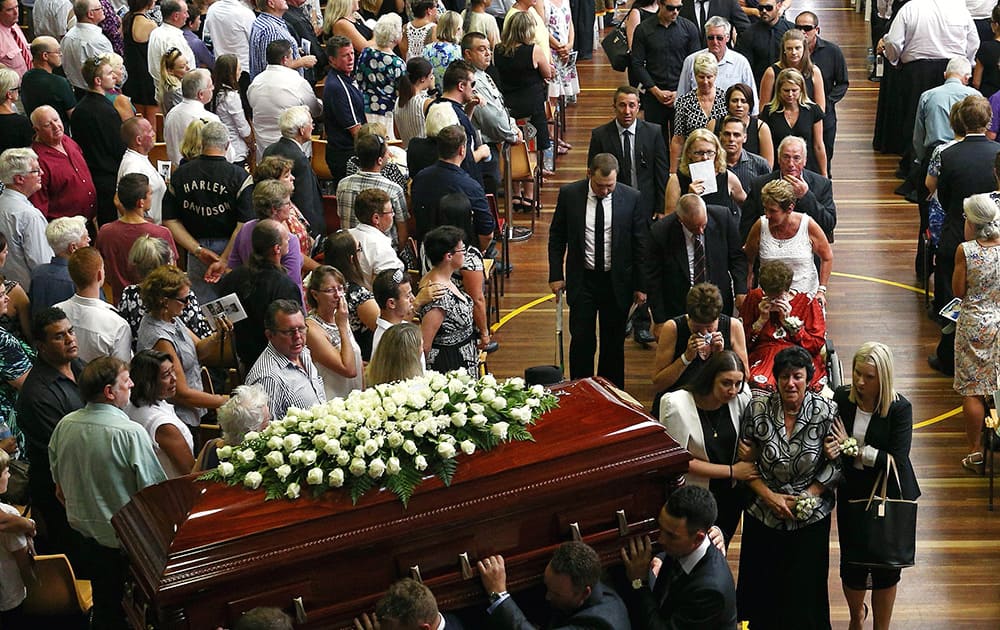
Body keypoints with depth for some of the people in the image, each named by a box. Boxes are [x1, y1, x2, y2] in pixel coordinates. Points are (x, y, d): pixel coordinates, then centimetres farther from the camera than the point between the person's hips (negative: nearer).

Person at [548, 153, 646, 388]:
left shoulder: (632, 198, -7)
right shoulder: (569, 194, -6)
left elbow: (640, 243, -1)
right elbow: (556, 237, 5)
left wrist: (640, 285, 0)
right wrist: (556, 275, 0)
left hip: (617, 281, 0)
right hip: (582, 280, 0)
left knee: (614, 342, 10)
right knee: (582, 341, -1)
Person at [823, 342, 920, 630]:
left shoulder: (899, 408, -16)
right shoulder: (841, 398, -8)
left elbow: (897, 461, -22)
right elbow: (831, 441, 1)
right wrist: (831, 449, -22)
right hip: (852, 493, 2)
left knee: (885, 567, 9)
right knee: (851, 563, 9)